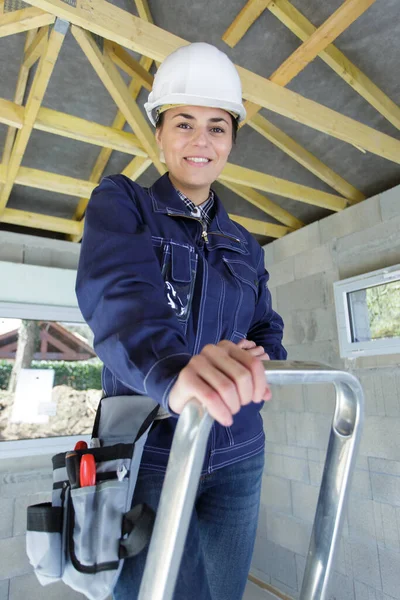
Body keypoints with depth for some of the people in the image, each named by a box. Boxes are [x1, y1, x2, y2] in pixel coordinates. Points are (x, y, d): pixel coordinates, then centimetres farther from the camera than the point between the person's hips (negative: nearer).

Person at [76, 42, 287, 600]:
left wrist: (260, 358, -13)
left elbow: (268, 329, 10)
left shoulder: (243, 243, 11)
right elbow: (116, 292, -23)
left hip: (237, 455, 5)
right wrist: (172, 370, -43)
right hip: (148, 454, -4)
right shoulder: (120, 203, -3)